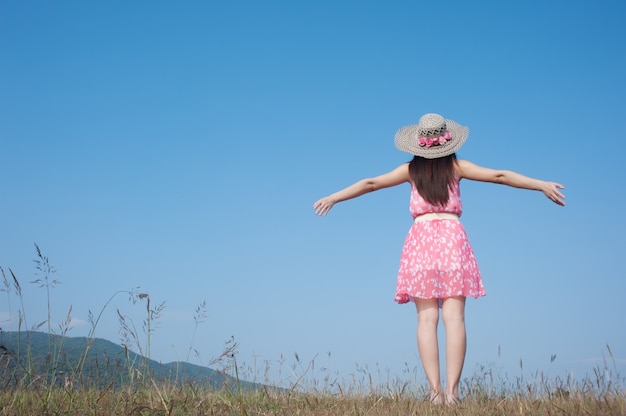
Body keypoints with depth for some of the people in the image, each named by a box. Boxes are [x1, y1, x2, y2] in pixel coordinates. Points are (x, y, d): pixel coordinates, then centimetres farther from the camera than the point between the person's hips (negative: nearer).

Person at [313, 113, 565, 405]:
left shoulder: (411, 170, 11)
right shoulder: (457, 167, 9)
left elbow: (371, 183, 11)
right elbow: (500, 176, 7)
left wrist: (333, 198, 20)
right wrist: (542, 185, 10)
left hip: (420, 237, 1)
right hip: (452, 236, 0)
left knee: (427, 318, -3)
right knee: (454, 317, -7)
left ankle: (435, 390, -12)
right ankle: (451, 389, -16)